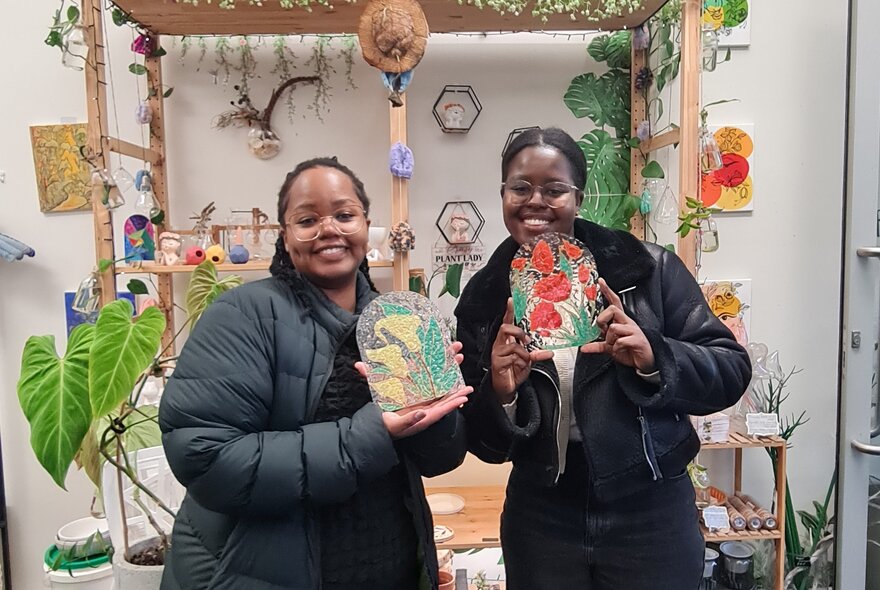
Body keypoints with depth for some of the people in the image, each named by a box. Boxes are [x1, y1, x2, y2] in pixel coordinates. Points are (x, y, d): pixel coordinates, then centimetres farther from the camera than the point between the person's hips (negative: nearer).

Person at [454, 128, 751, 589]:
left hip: (650, 516, -1)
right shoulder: (484, 299, -4)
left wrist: (654, 359, -24)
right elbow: (483, 444, -1)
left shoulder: (648, 269, -10)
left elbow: (731, 371, -7)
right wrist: (501, 395, -21)